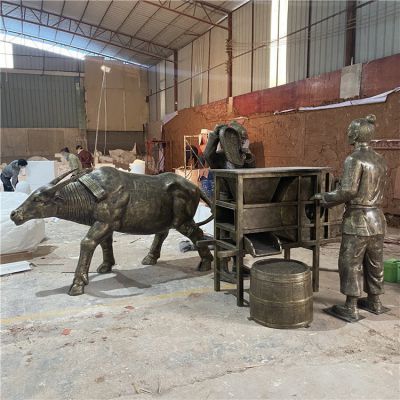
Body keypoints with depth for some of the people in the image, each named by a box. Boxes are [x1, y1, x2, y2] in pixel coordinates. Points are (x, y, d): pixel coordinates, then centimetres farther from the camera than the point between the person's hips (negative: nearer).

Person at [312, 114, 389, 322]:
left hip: (358, 219, -8)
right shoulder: (380, 160, 9)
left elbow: (348, 190, -23)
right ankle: (374, 301, 32)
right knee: (374, 262, 17)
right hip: (377, 218, 8)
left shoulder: (354, 159, -16)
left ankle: (351, 308, 10)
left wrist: (325, 197, -7)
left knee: (350, 263, 2)